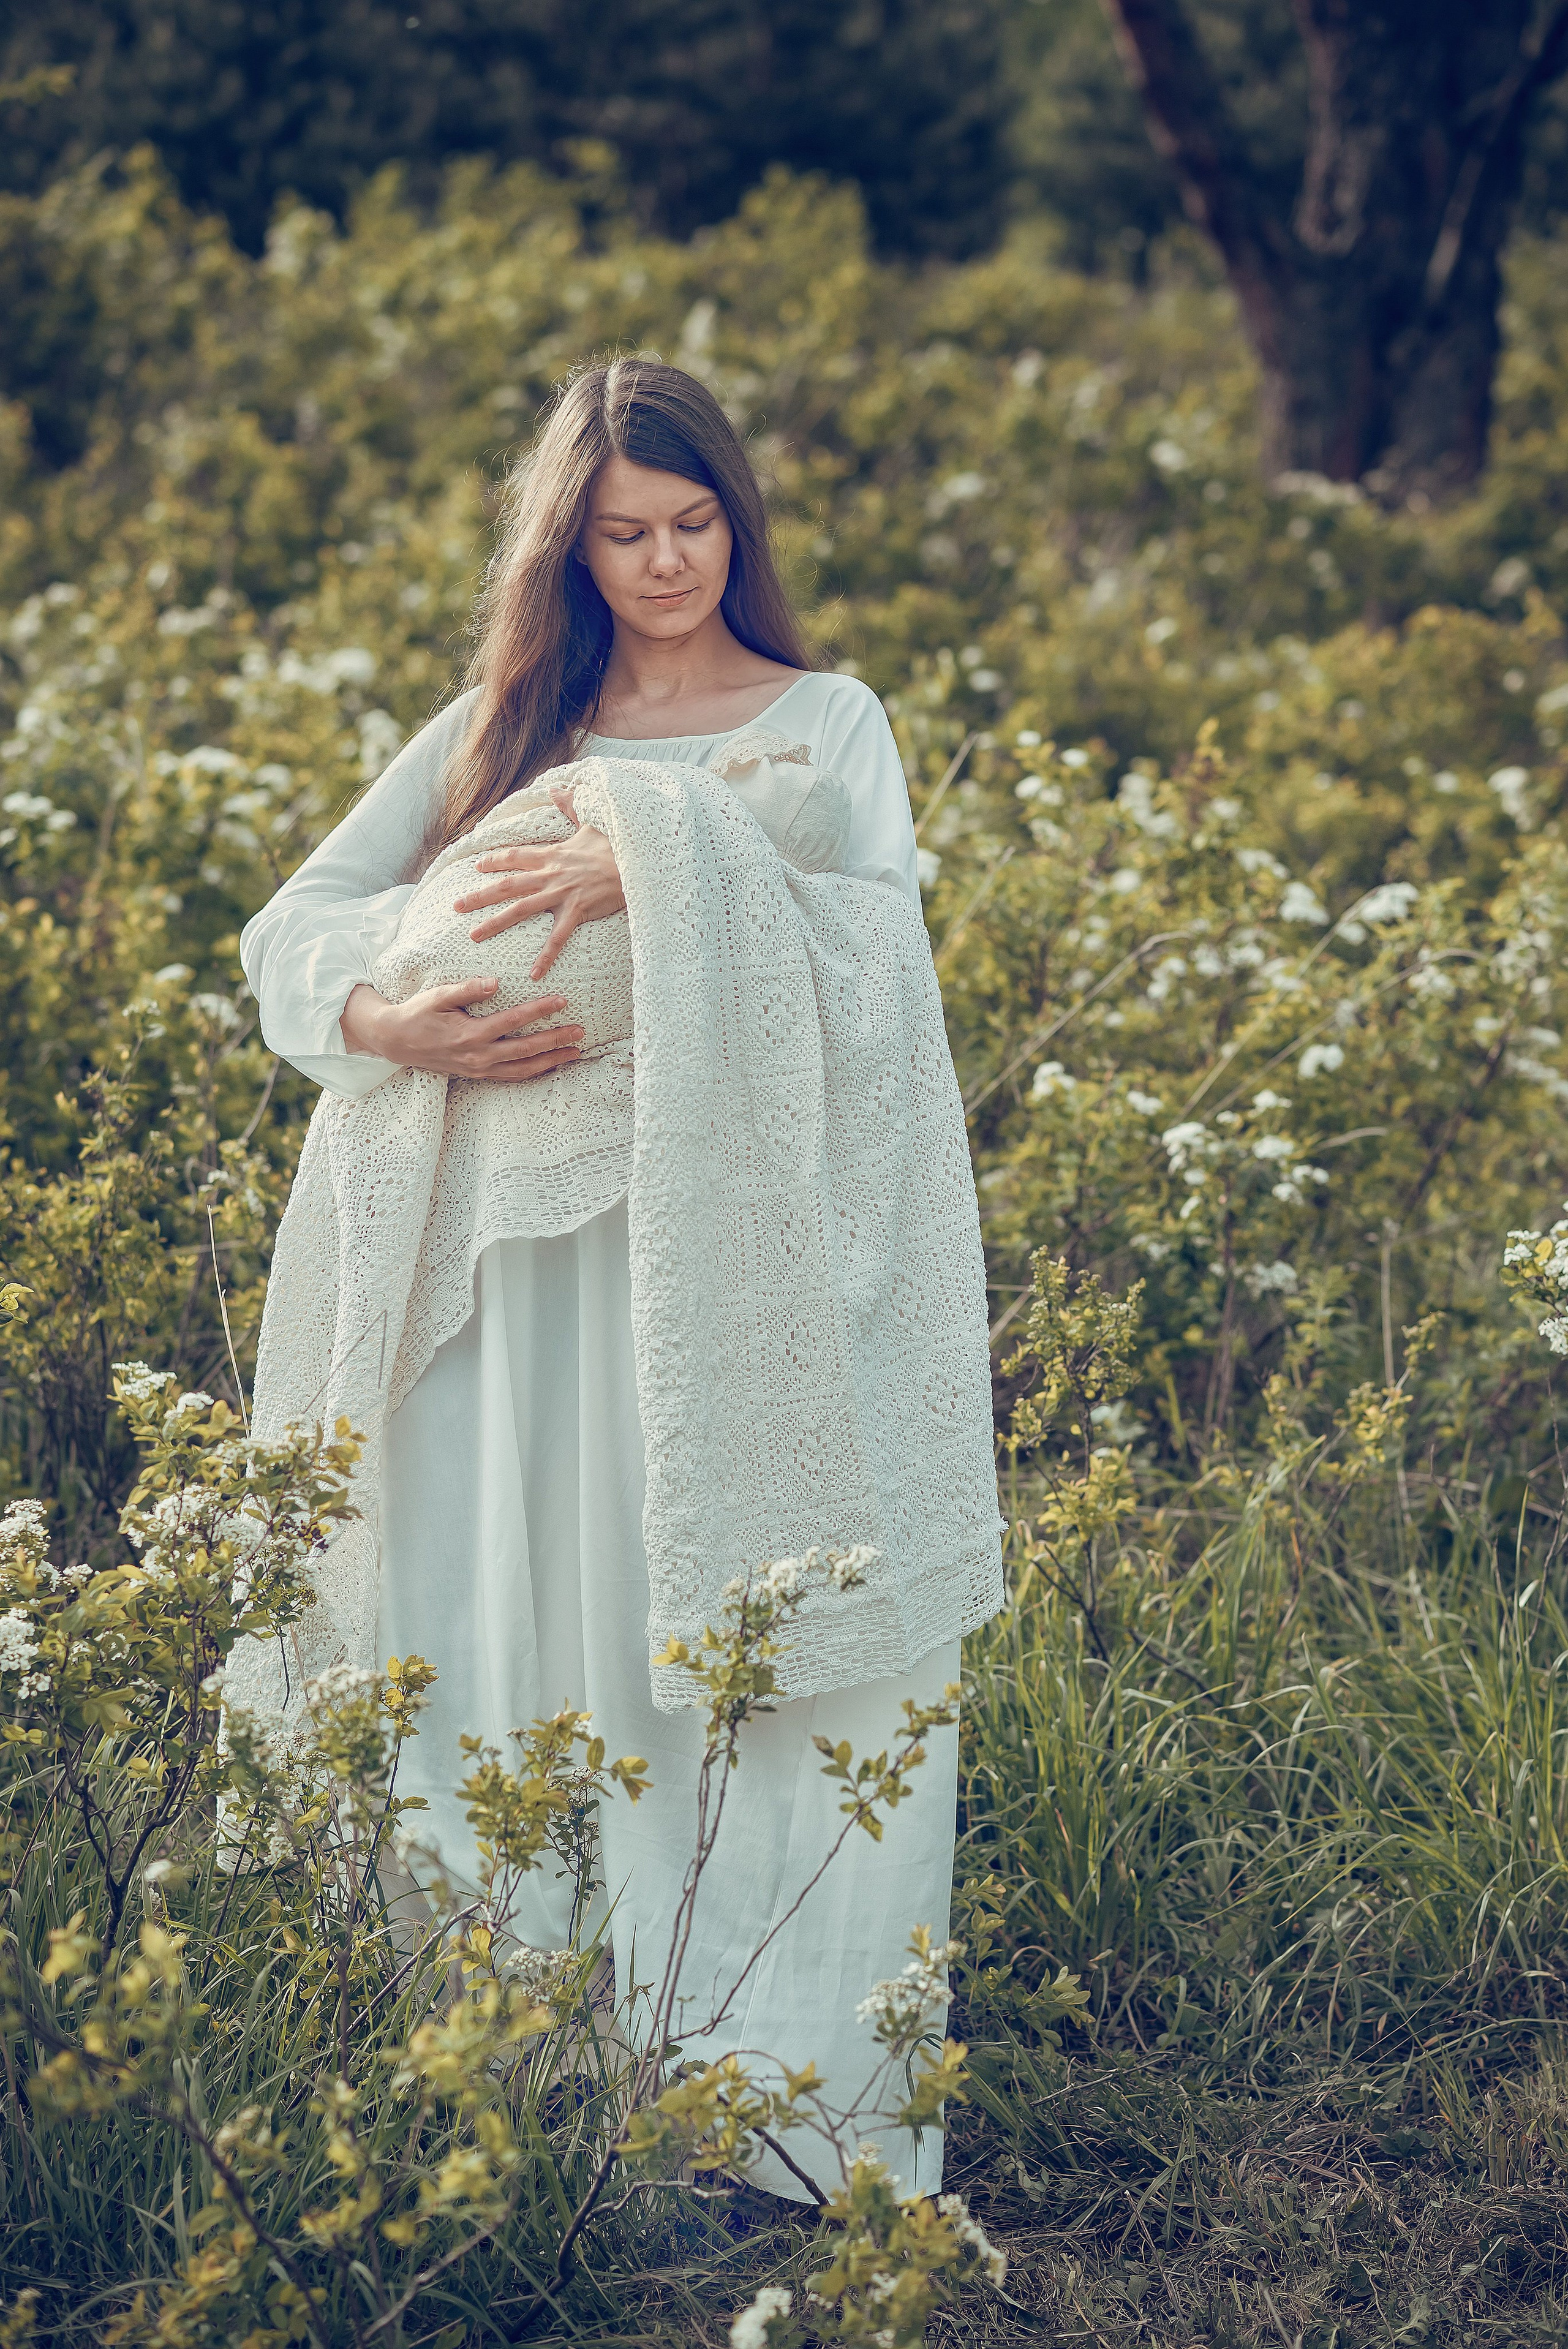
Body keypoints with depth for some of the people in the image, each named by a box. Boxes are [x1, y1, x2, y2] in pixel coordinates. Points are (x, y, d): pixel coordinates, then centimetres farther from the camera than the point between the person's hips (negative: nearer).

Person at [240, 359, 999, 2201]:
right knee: (535, 1635, -1)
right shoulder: (503, 730, 15)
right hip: (544, 1260, 2)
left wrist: (658, 870, -22)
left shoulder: (824, 720, 10)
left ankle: (781, 2101, -1)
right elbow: (291, 926, 8)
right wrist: (391, 1023, -14)